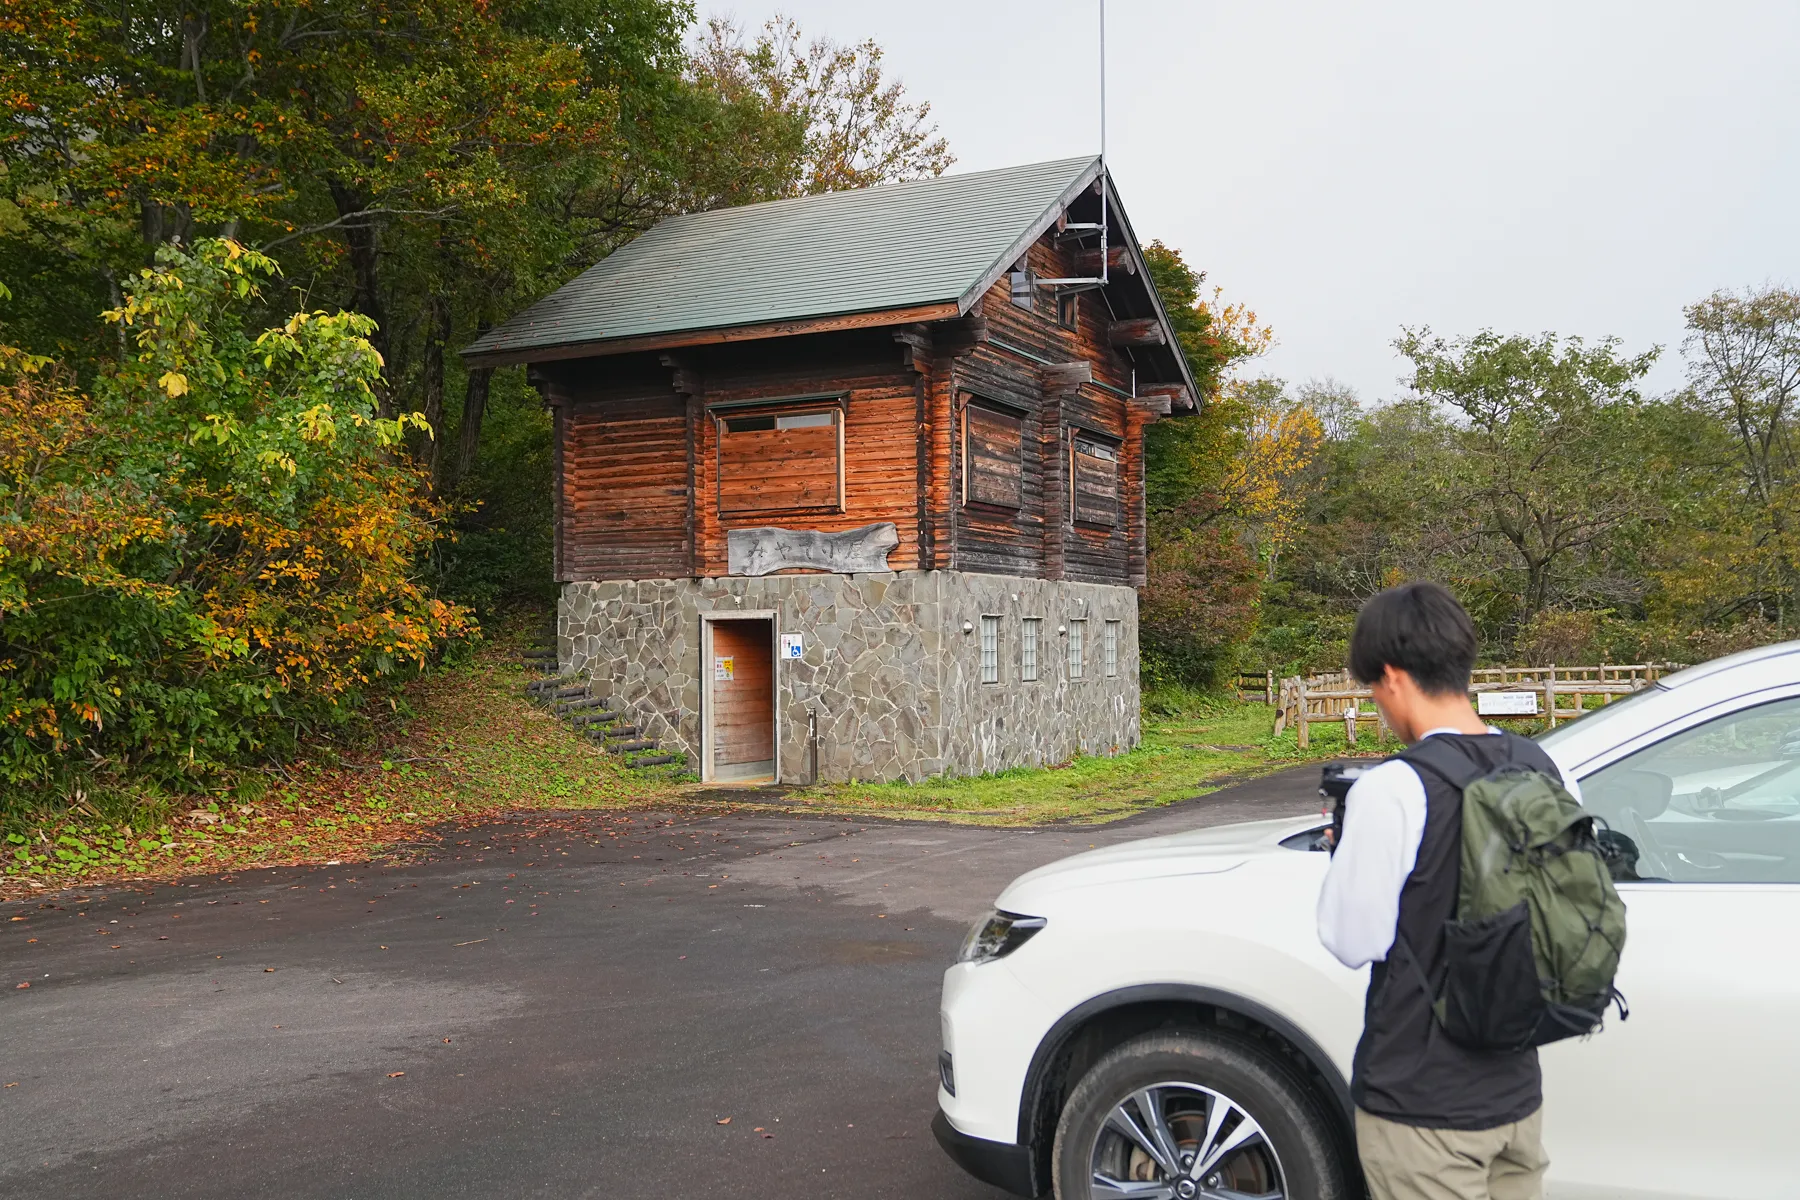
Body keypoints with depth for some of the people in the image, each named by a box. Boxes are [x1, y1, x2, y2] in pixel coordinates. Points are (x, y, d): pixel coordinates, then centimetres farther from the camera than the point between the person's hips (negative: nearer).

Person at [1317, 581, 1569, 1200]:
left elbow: (1353, 941, -15)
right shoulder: (1539, 768, -1)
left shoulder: (1393, 790, -22)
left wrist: (1346, 849, 2)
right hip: (1517, 1093, 6)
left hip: (1422, 1110, -6)